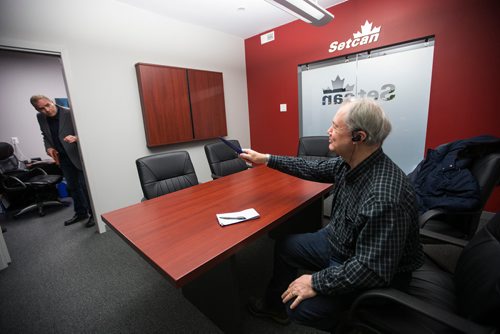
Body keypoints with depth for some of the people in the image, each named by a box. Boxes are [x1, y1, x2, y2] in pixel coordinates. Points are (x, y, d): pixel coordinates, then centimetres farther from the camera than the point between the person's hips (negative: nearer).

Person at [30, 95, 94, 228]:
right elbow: (45, 135, 17)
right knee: (72, 186, 15)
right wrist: (48, 147, -2)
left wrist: (75, 138, -35)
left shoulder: (70, 113, -17)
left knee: (85, 185, -3)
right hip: (62, 157, 6)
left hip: (78, 155, -6)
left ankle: (94, 214, 10)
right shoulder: (40, 117, 2)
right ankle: (80, 213, 29)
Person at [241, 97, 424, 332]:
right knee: (284, 246, 15)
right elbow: (313, 169, 4)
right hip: (337, 242, 8)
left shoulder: (384, 198, -37)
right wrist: (266, 159, 5)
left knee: (301, 308, -19)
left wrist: (316, 282, -25)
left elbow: (372, 269, -33)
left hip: (375, 274, -7)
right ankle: (275, 305, 37)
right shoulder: (349, 162, -11)